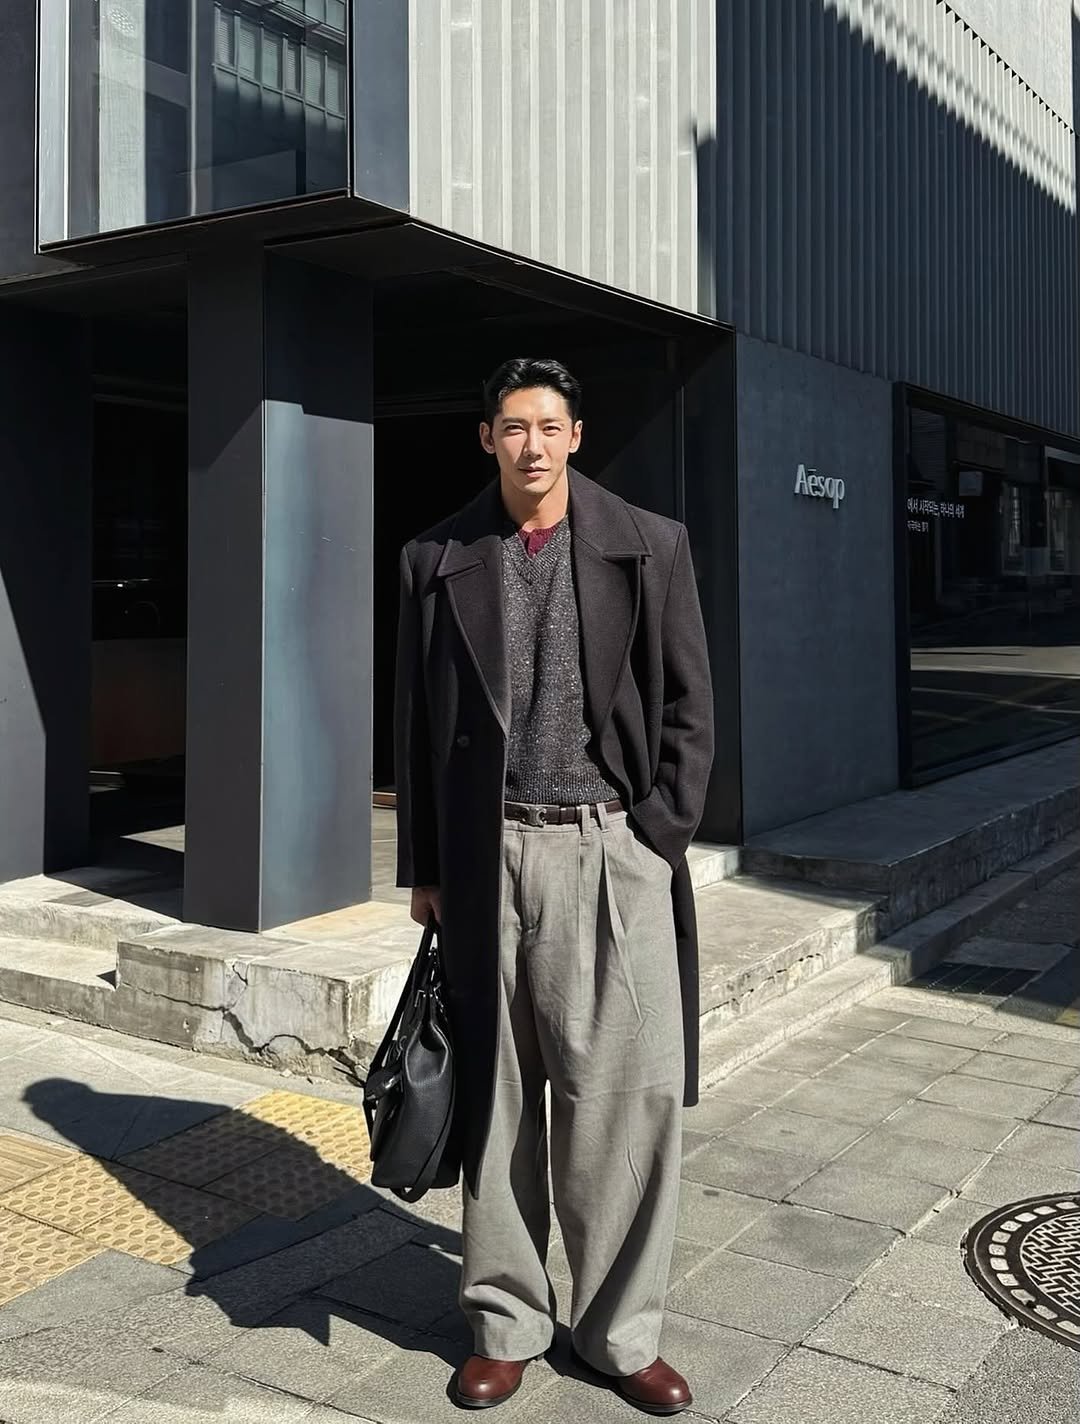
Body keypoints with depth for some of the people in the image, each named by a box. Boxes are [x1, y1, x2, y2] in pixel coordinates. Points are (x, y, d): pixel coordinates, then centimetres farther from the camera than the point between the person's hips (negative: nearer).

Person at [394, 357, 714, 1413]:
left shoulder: (650, 547, 4)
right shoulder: (437, 560, 8)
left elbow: (688, 708, 5)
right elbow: (415, 723, 10)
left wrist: (657, 840, -3)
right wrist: (423, 869, 8)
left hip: (614, 849, -1)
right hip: (488, 856, 2)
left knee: (626, 1096, -1)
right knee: (496, 1096, 9)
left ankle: (621, 1333, 17)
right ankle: (506, 1324, 24)